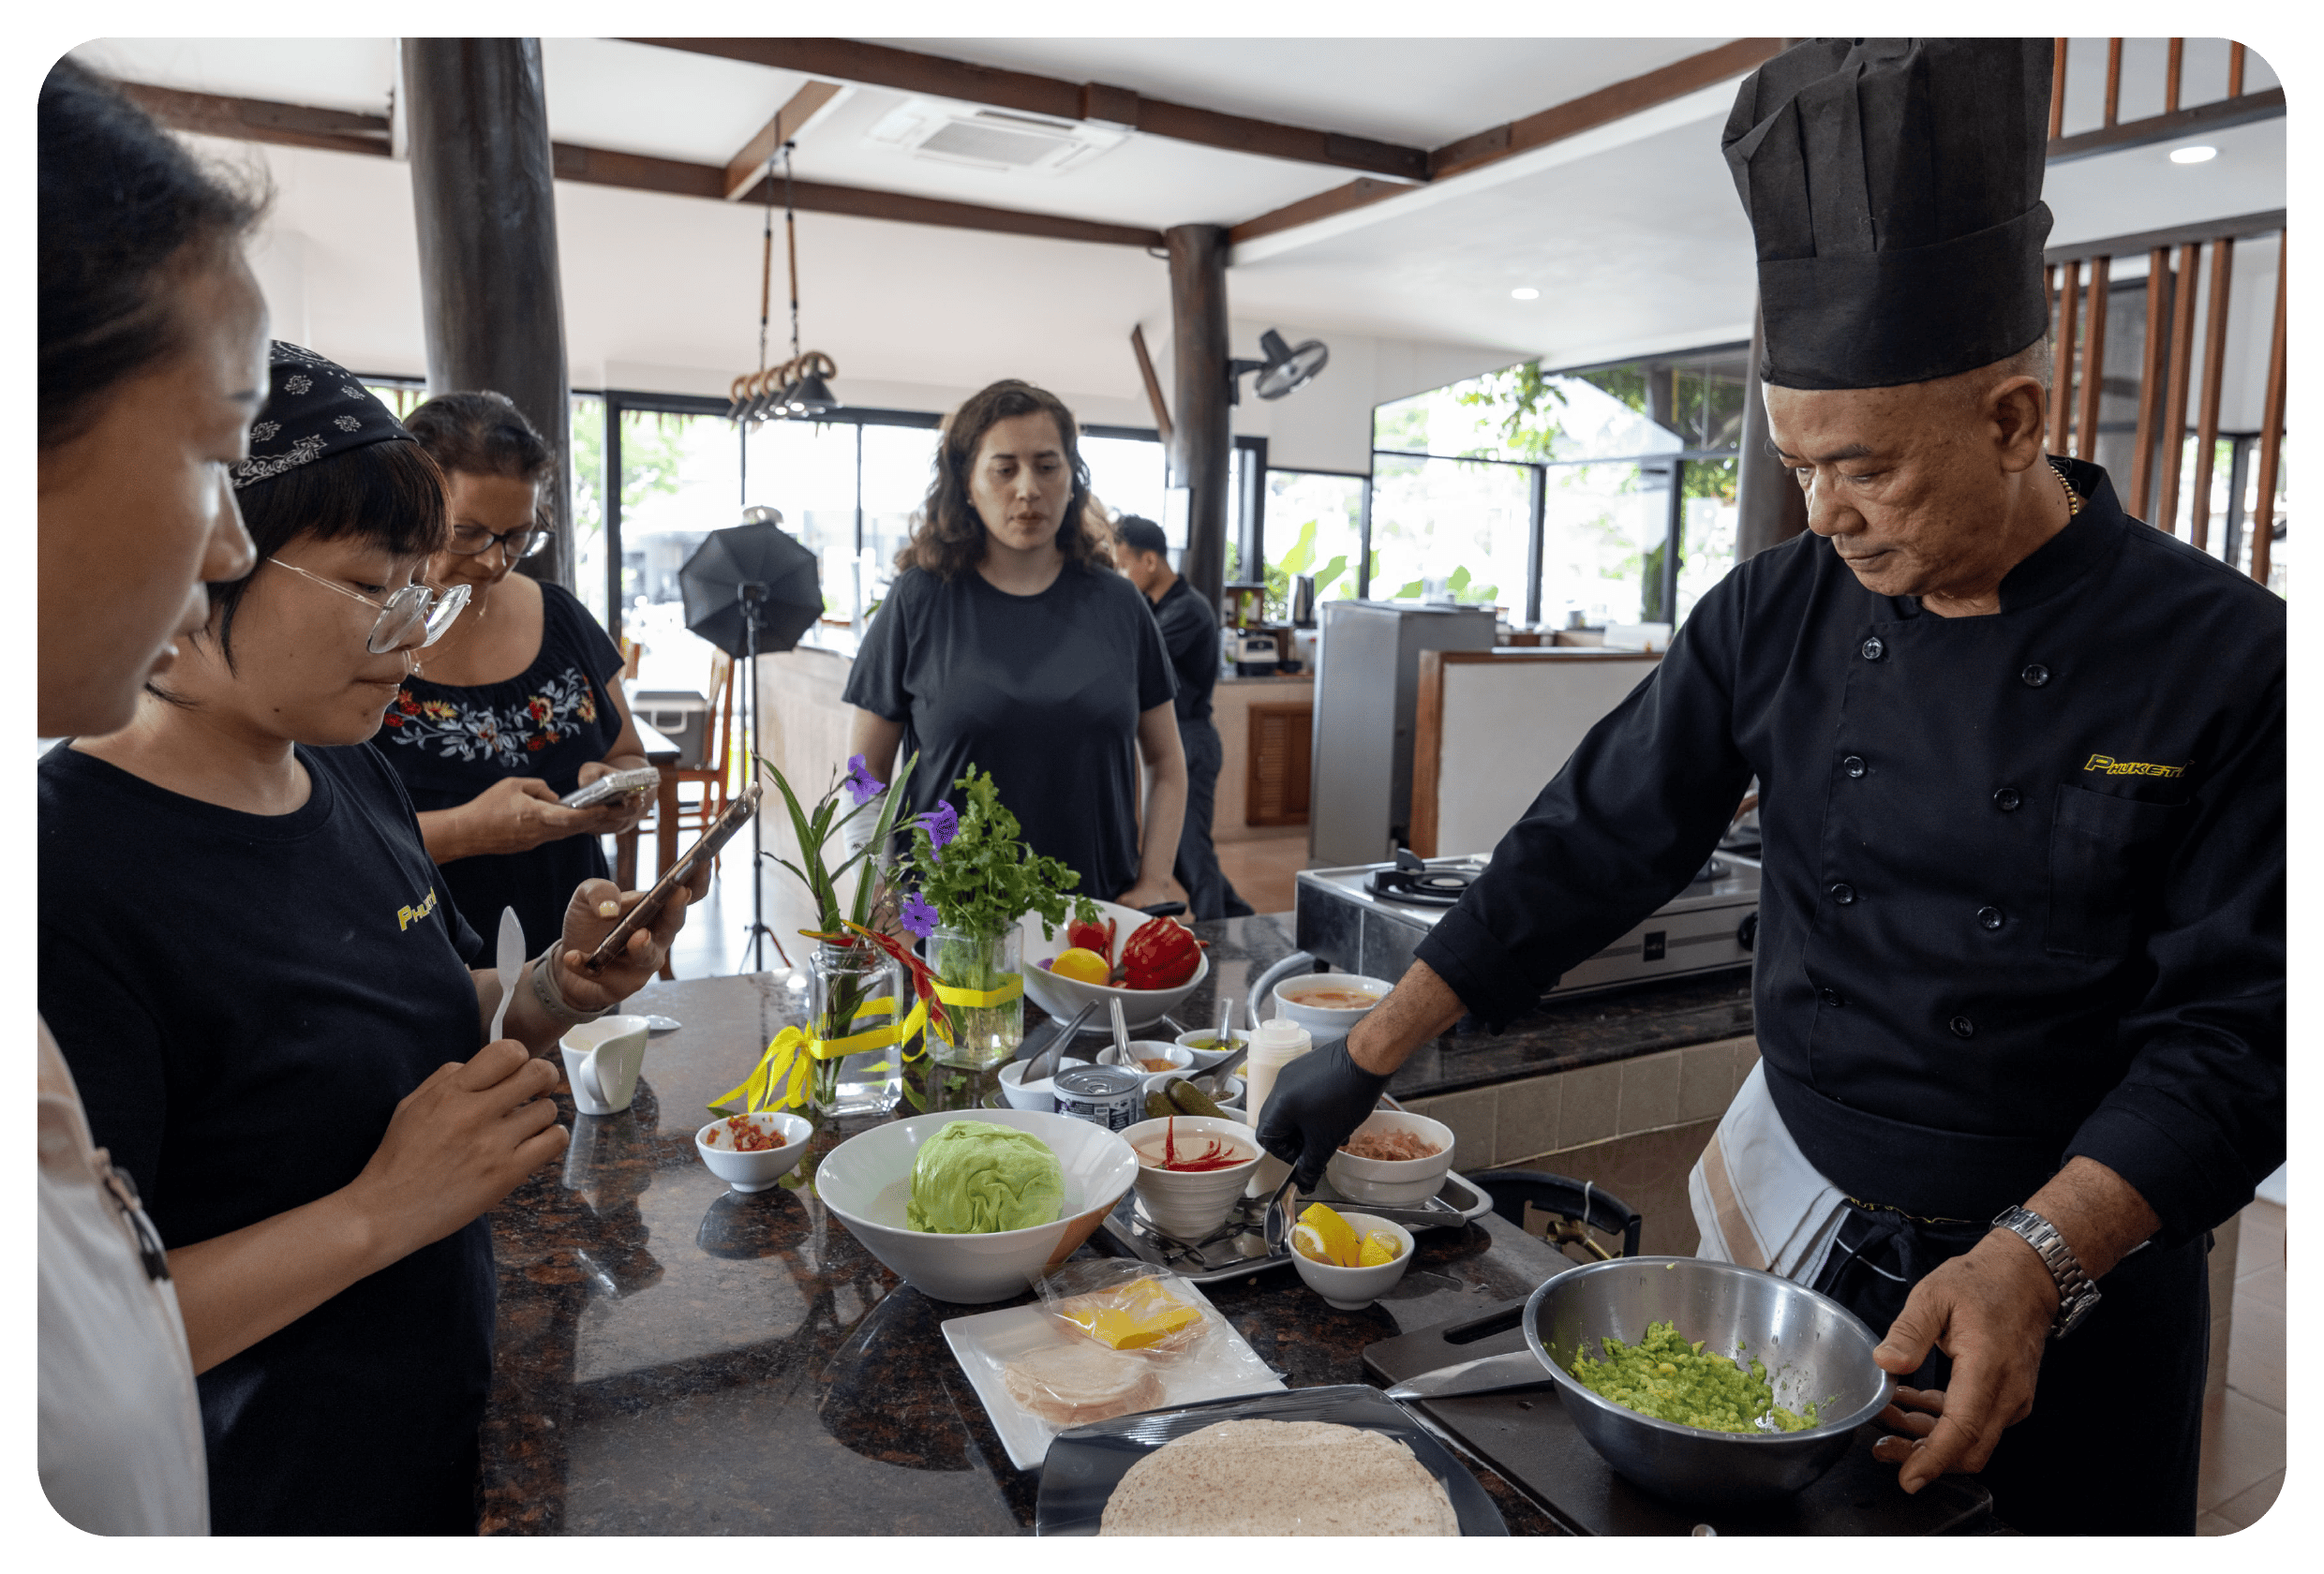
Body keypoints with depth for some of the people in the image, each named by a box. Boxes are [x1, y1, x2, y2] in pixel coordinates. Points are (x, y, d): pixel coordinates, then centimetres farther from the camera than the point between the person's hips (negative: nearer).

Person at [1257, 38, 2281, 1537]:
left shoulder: (2227, 662, -16)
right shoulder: (1778, 614, -8)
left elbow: (2237, 1032, -14)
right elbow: (1593, 850, -7)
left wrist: (2036, 1261, -27)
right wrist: (1370, 1056, -9)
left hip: (2075, 1264, -2)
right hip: (1793, 1221, 3)